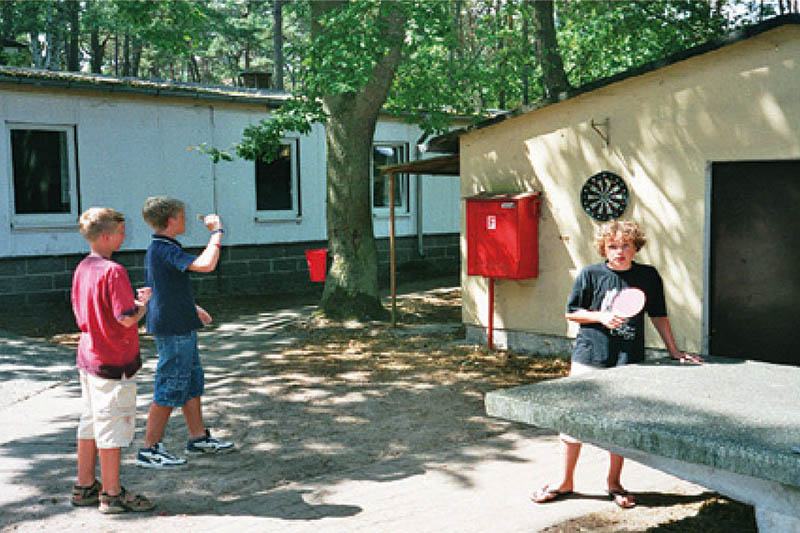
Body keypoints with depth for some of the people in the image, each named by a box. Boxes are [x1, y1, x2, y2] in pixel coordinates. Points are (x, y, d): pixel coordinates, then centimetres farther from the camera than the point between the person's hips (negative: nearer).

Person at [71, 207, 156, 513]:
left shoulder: (82, 269, 7)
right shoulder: (113, 271, -20)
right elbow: (127, 318, -24)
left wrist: (132, 298, 12)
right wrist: (144, 304, -3)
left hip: (88, 358, 9)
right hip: (114, 362, -9)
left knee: (91, 422, 17)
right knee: (112, 426, 1)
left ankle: (85, 487, 28)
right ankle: (112, 495, 11)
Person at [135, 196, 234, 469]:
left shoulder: (155, 249, 13)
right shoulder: (166, 250, -21)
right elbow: (206, 264, -35)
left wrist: (193, 308, 29)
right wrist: (217, 232, -23)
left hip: (180, 327, 10)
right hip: (173, 330, -10)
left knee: (193, 381, 18)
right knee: (170, 389, -2)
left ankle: (198, 437, 29)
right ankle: (149, 449, 7)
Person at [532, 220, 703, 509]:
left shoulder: (649, 276, 4)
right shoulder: (591, 274, -2)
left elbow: (659, 316, 13)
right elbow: (572, 312, 3)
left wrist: (675, 352, 12)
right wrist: (601, 316, -12)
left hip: (629, 362, 2)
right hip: (589, 358, -1)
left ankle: (614, 482, 26)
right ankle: (565, 482, 18)